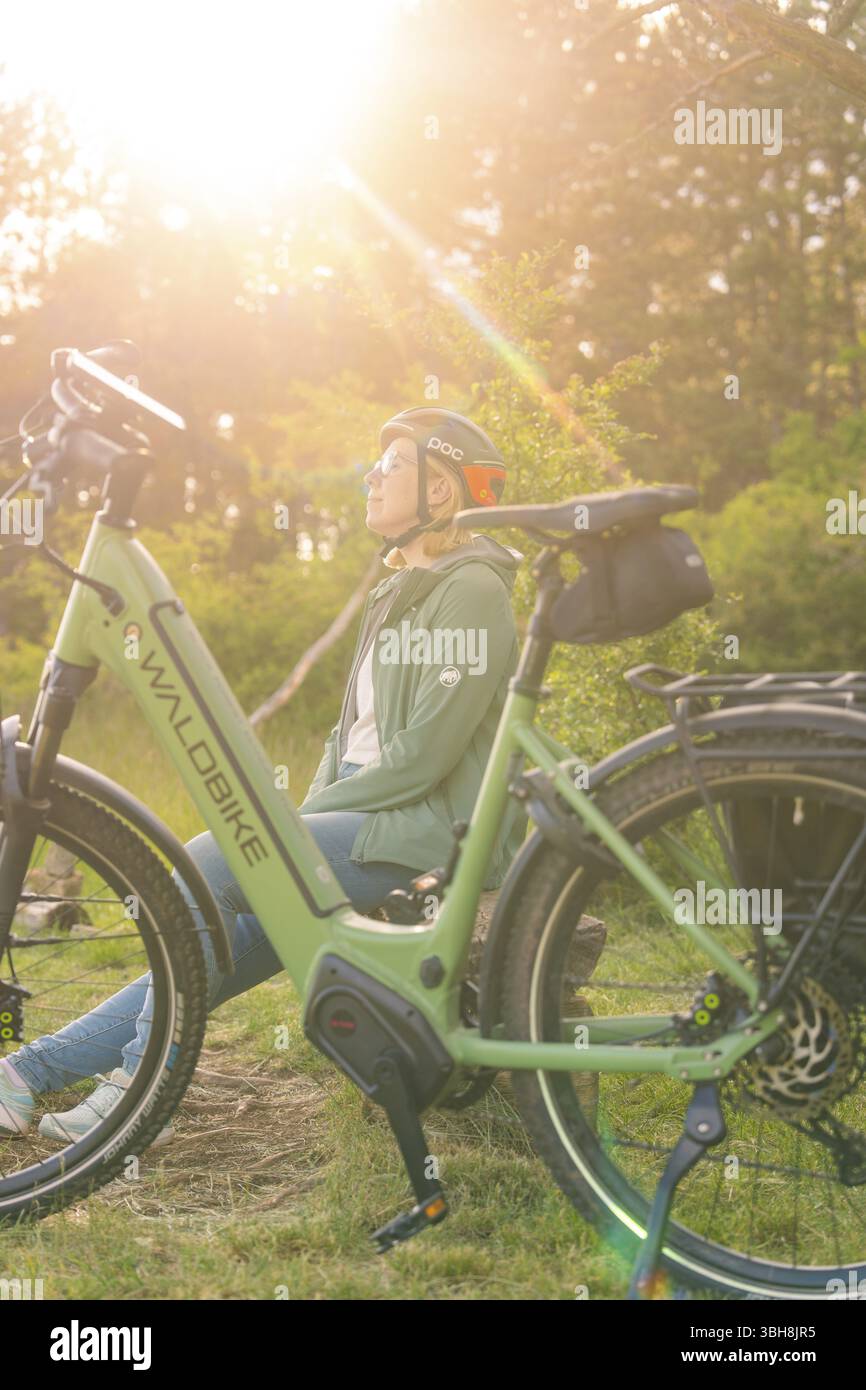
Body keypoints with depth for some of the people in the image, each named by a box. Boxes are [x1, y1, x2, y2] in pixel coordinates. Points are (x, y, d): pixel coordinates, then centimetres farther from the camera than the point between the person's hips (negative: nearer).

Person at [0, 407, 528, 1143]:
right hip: (377, 818, 9)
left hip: (433, 832, -9)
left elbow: (422, 756, -18)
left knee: (207, 860, -20)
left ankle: (138, 1095, -12)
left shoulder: (471, 592, -11)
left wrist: (308, 818, -12)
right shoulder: (398, 593, 20)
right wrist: (306, 813, 4)